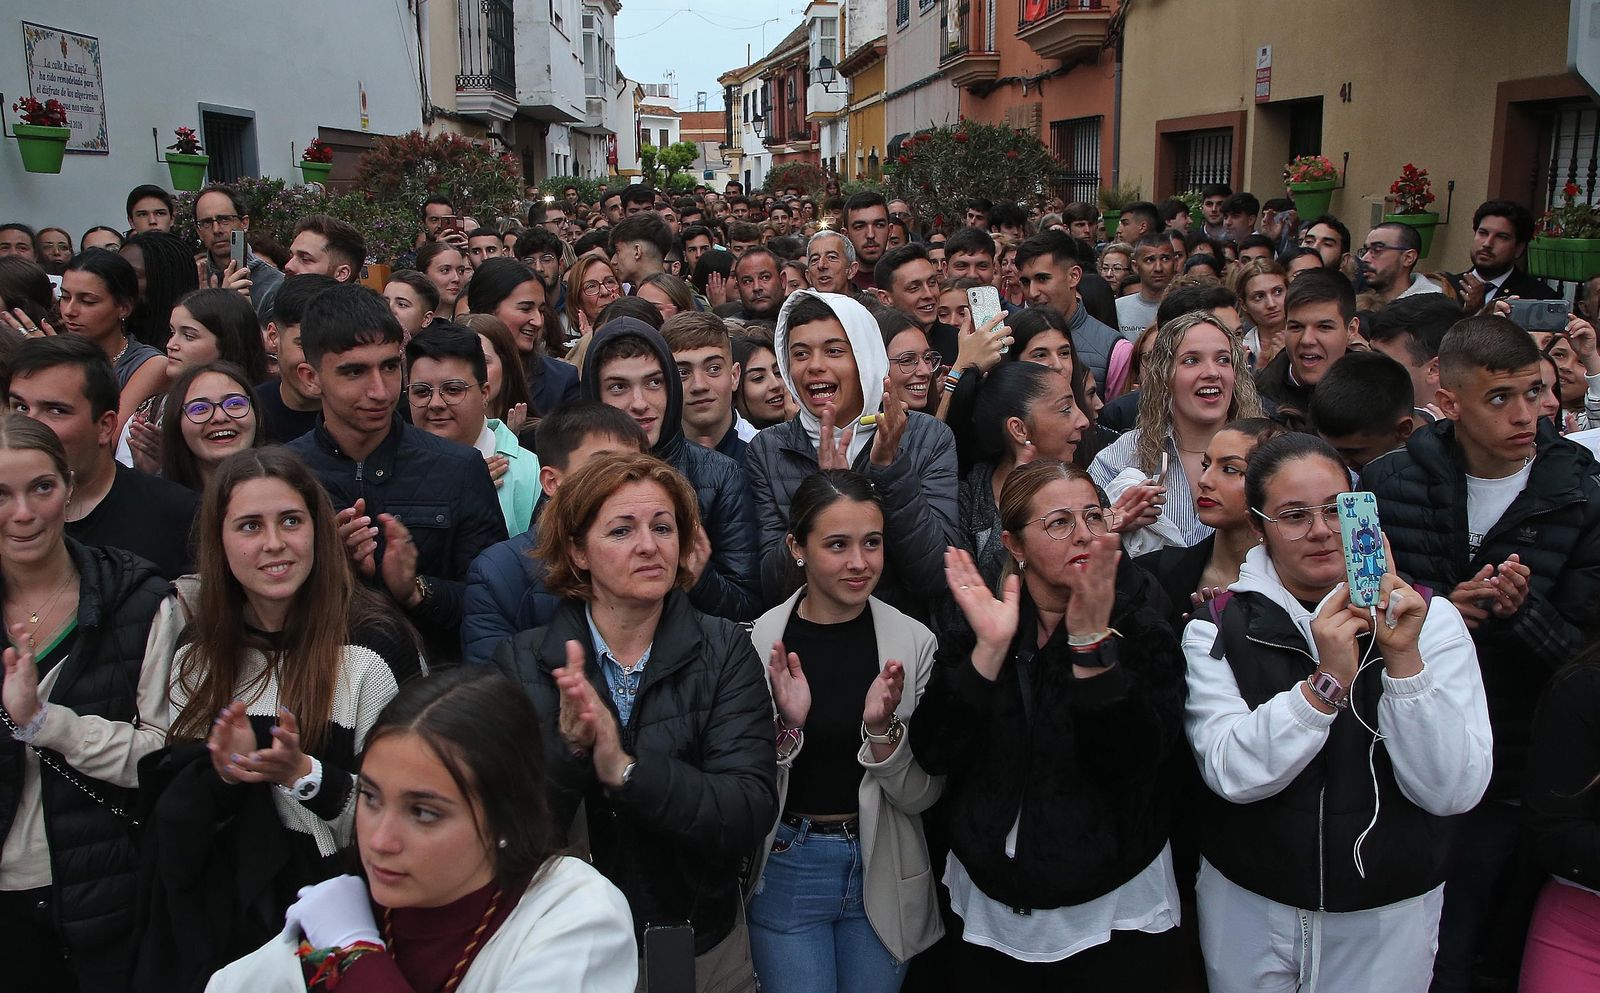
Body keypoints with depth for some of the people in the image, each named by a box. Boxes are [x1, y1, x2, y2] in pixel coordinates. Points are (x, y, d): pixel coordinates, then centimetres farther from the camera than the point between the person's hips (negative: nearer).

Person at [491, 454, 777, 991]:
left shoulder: (725, 652, -10)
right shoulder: (524, 663, -10)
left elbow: (751, 814, -20)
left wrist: (625, 769, -32)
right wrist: (566, 748, -31)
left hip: (704, 948, 1)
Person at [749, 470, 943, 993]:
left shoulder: (914, 641, -8)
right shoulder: (759, 641, -11)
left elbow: (921, 796, -5)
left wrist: (883, 729, -23)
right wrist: (785, 726, -24)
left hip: (883, 872, 2)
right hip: (786, 871, -1)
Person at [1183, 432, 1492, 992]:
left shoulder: (1429, 617, -7)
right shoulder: (1218, 628, -8)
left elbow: (1453, 791, -15)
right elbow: (1231, 773, -20)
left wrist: (1403, 658, -26)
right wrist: (1326, 682, -30)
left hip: (1390, 917, 1)